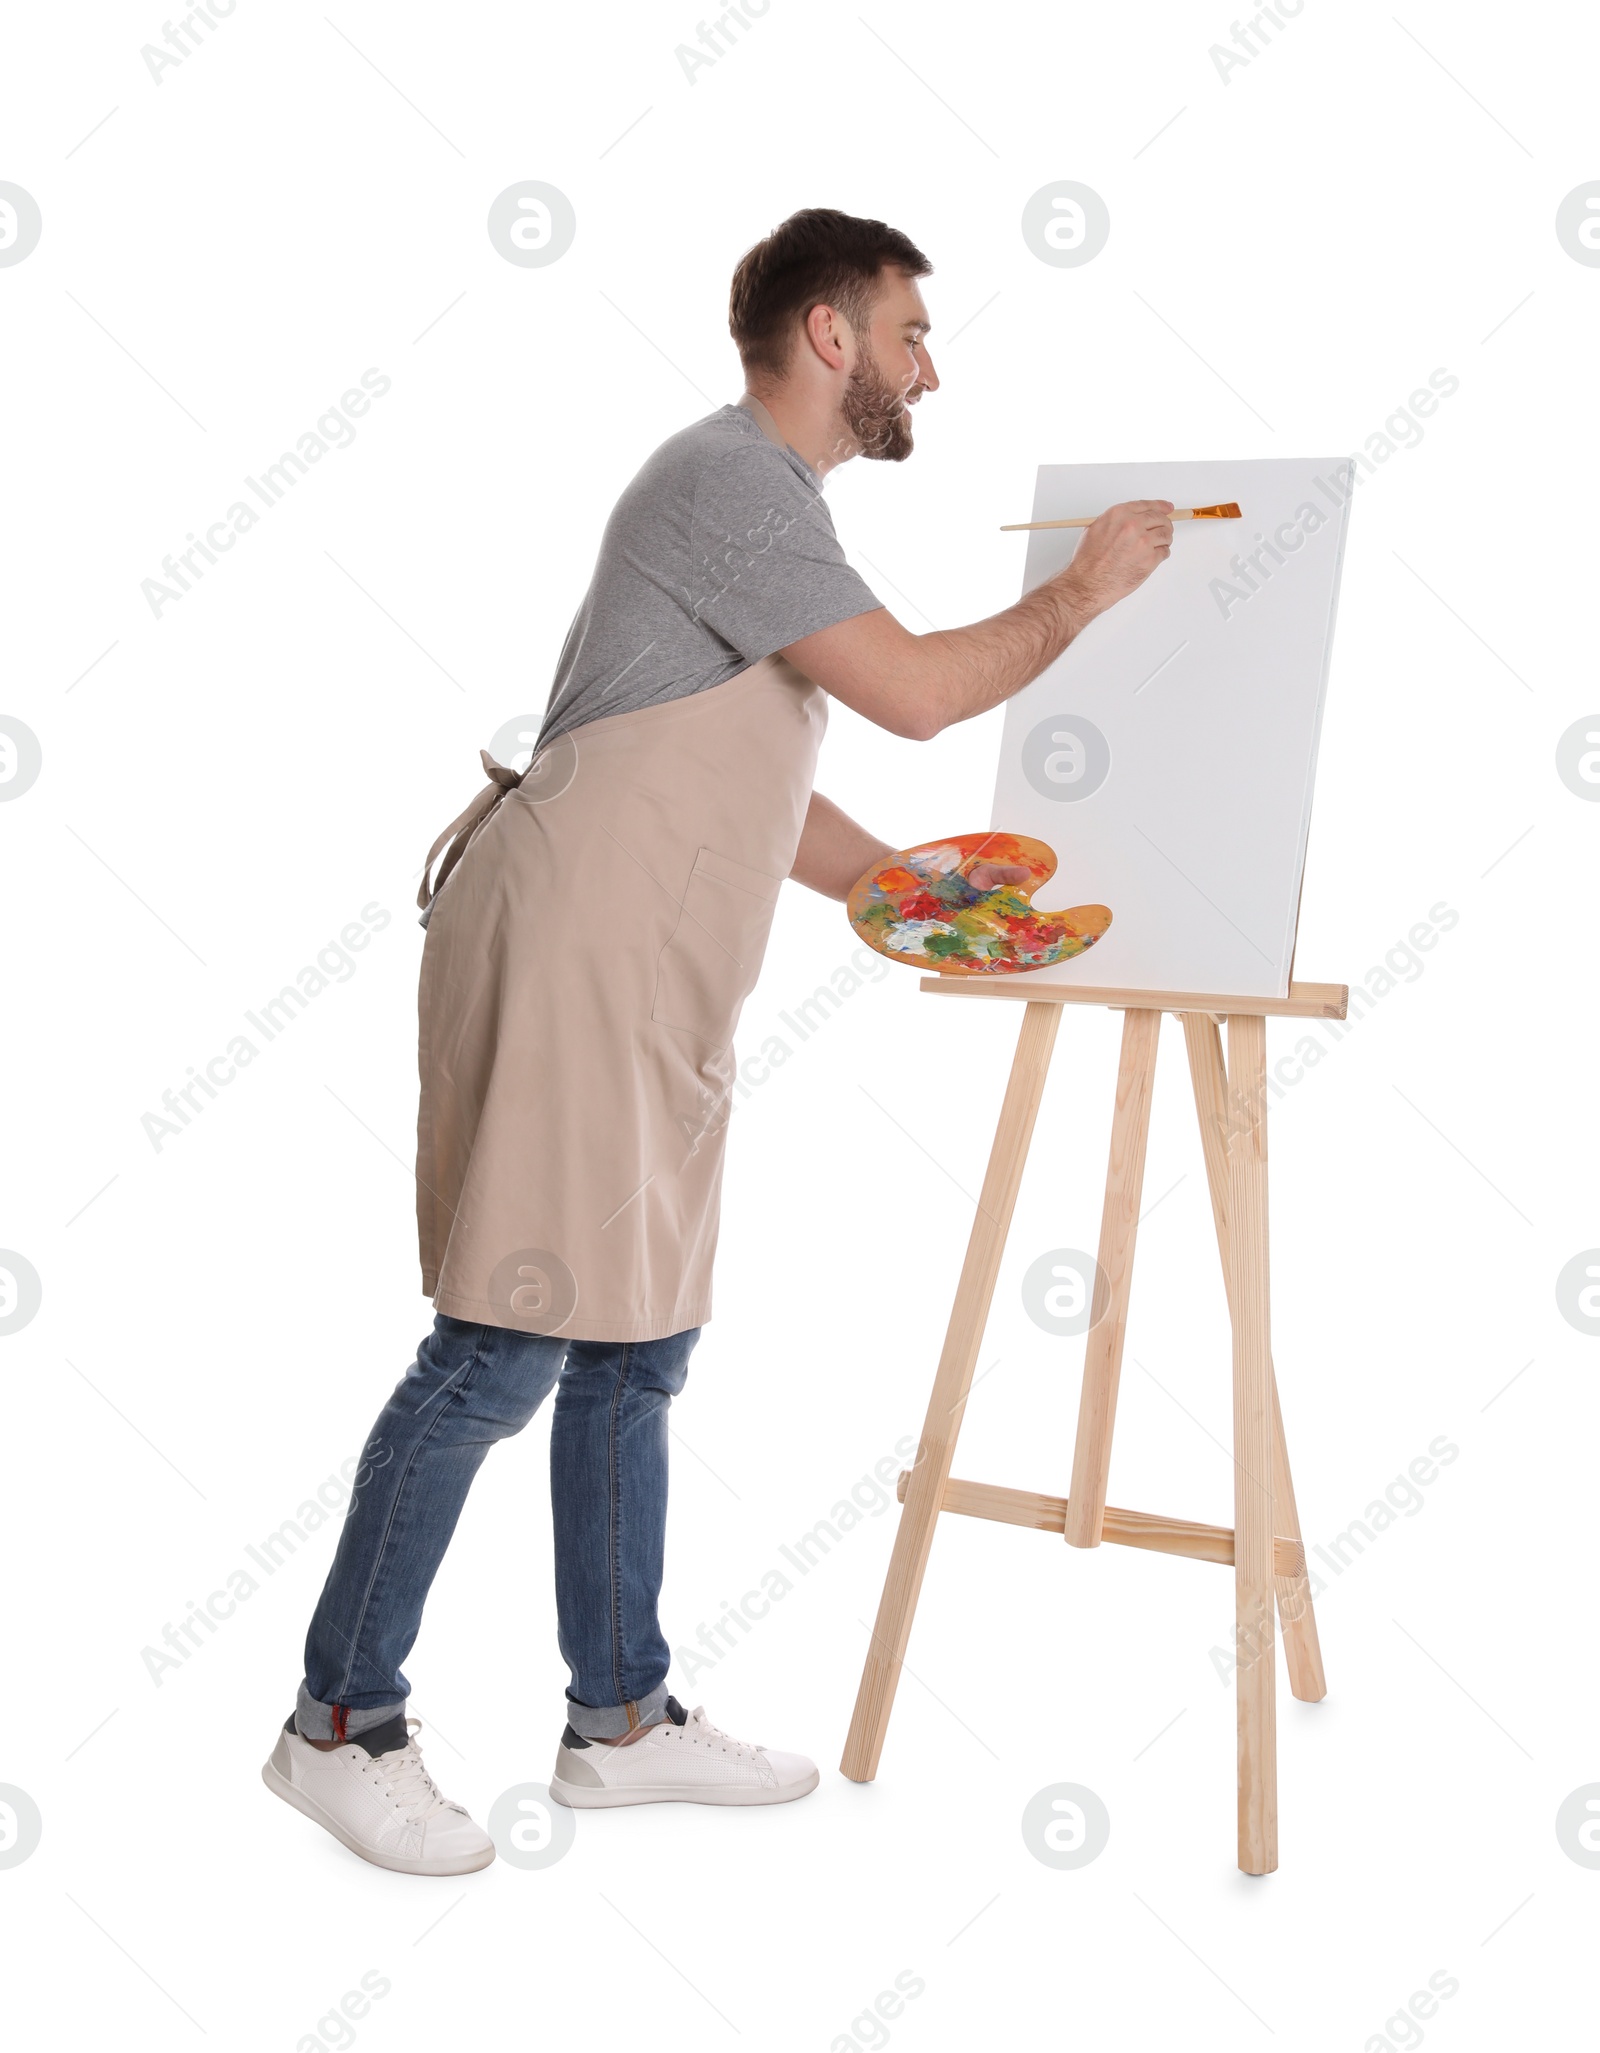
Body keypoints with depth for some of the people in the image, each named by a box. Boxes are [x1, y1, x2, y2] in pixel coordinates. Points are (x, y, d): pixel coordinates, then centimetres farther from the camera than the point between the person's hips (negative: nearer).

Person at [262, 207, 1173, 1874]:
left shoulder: (768, 501, 22)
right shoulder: (727, 474, -9)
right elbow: (916, 693, -14)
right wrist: (1080, 590, 0)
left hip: (652, 997, 10)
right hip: (567, 965, -10)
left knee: (634, 1352, 12)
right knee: (505, 1349, -6)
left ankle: (619, 1719, 23)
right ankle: (340, 1724, 8)